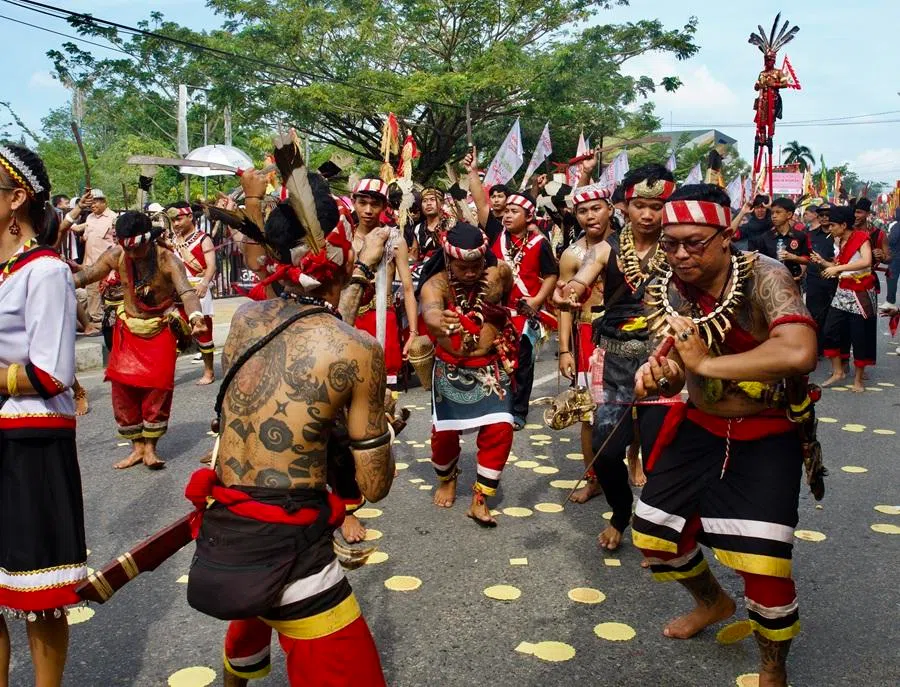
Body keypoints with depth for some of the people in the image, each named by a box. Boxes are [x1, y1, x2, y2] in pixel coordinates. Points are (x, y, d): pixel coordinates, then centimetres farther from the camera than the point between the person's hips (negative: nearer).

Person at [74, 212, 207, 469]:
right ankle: (137, 447, 14)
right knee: (123, 385, 1)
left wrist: (196, 317, -56)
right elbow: (87, 275, -3)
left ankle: (150, 448, 6)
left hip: (162, 330, -4)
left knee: (158, 386, -8)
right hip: (128, 329, 4)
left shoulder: (167, 260, -23)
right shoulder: (116, 256, -11)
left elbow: (187, 291, -36)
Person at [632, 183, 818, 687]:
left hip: (767, 433, -5)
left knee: (764, 564, -12)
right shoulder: (667, 292, -9)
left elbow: (800, 353, -43)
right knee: (654, 534, 12)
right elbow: (675, 372, -4)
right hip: (700, 426, 6)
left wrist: (704, 363, -36)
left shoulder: (764, 278, -25)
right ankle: (714, 602, 45)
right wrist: (655, 377, -29)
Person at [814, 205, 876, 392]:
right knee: (830, 331, 2)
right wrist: (823, 262, -3)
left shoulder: (861, 238, -14)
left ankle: (858, 379, 12)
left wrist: (838, 268, -34)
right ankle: (838, 371, 16)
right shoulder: (838, 242, 7)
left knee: (860, 337, 1)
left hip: (860, 294, -7)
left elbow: (867, 261, -32)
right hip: (842, 293, 7)